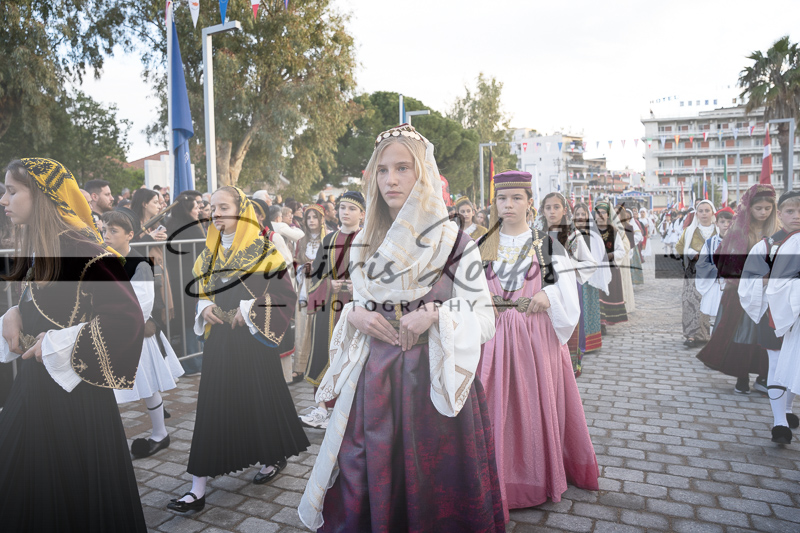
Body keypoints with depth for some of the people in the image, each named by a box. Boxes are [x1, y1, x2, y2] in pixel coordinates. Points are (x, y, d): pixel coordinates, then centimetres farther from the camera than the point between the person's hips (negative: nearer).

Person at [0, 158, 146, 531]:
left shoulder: (81, 249, -19)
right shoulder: (35, 250, 7)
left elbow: (128, 317, -26)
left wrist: (56, 345, -18)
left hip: (72, 389, -8)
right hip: (35, 383, 8)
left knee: (75, 494, 8)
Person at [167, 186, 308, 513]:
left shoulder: (263, 249, -8)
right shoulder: (210, 252, 9)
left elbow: (285, 294, -11)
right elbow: (201, 290, 19)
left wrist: (248, 310, -16)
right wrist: (205, 308, -1)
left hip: (252, 339, -4)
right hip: (219, 338, 5)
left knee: (260, 398, 6)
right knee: (213, 406, 4)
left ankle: (275, 457, 33)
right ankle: (198, 488, 10)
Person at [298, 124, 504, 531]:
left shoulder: (453, 242, -5)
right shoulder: (364, 243, 7)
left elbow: (484, 319, -5)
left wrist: (434, 315, -20)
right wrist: (354, 315, -4)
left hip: (431, 378, -3)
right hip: (371, 379, 4)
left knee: (430, 486, 8)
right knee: (365, 487, 10)